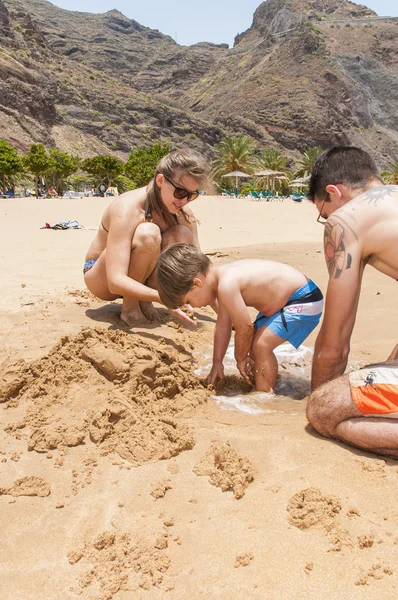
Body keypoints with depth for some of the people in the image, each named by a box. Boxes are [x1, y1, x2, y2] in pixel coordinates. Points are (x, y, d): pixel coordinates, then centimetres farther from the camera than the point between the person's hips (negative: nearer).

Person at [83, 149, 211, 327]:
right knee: (148, 233, -34)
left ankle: (144, 303, -10)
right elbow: (116, 282, -39)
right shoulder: (128, 209, -31)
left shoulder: (184, 214, -12)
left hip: (139, 277, 6)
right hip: (100, 278, -5)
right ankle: (130, 307, -15)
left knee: (183, 233, -20)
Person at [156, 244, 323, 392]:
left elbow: (245, 328, -21)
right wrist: (217, 362, 12)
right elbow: (223, 325, 8)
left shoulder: (226, 285, -30)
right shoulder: (223, 277, 0)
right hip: (283, 299, 10)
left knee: (261, 344, -16)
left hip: (304, 299, -10)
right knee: (253, 342, 12)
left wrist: (240, 358, -3)